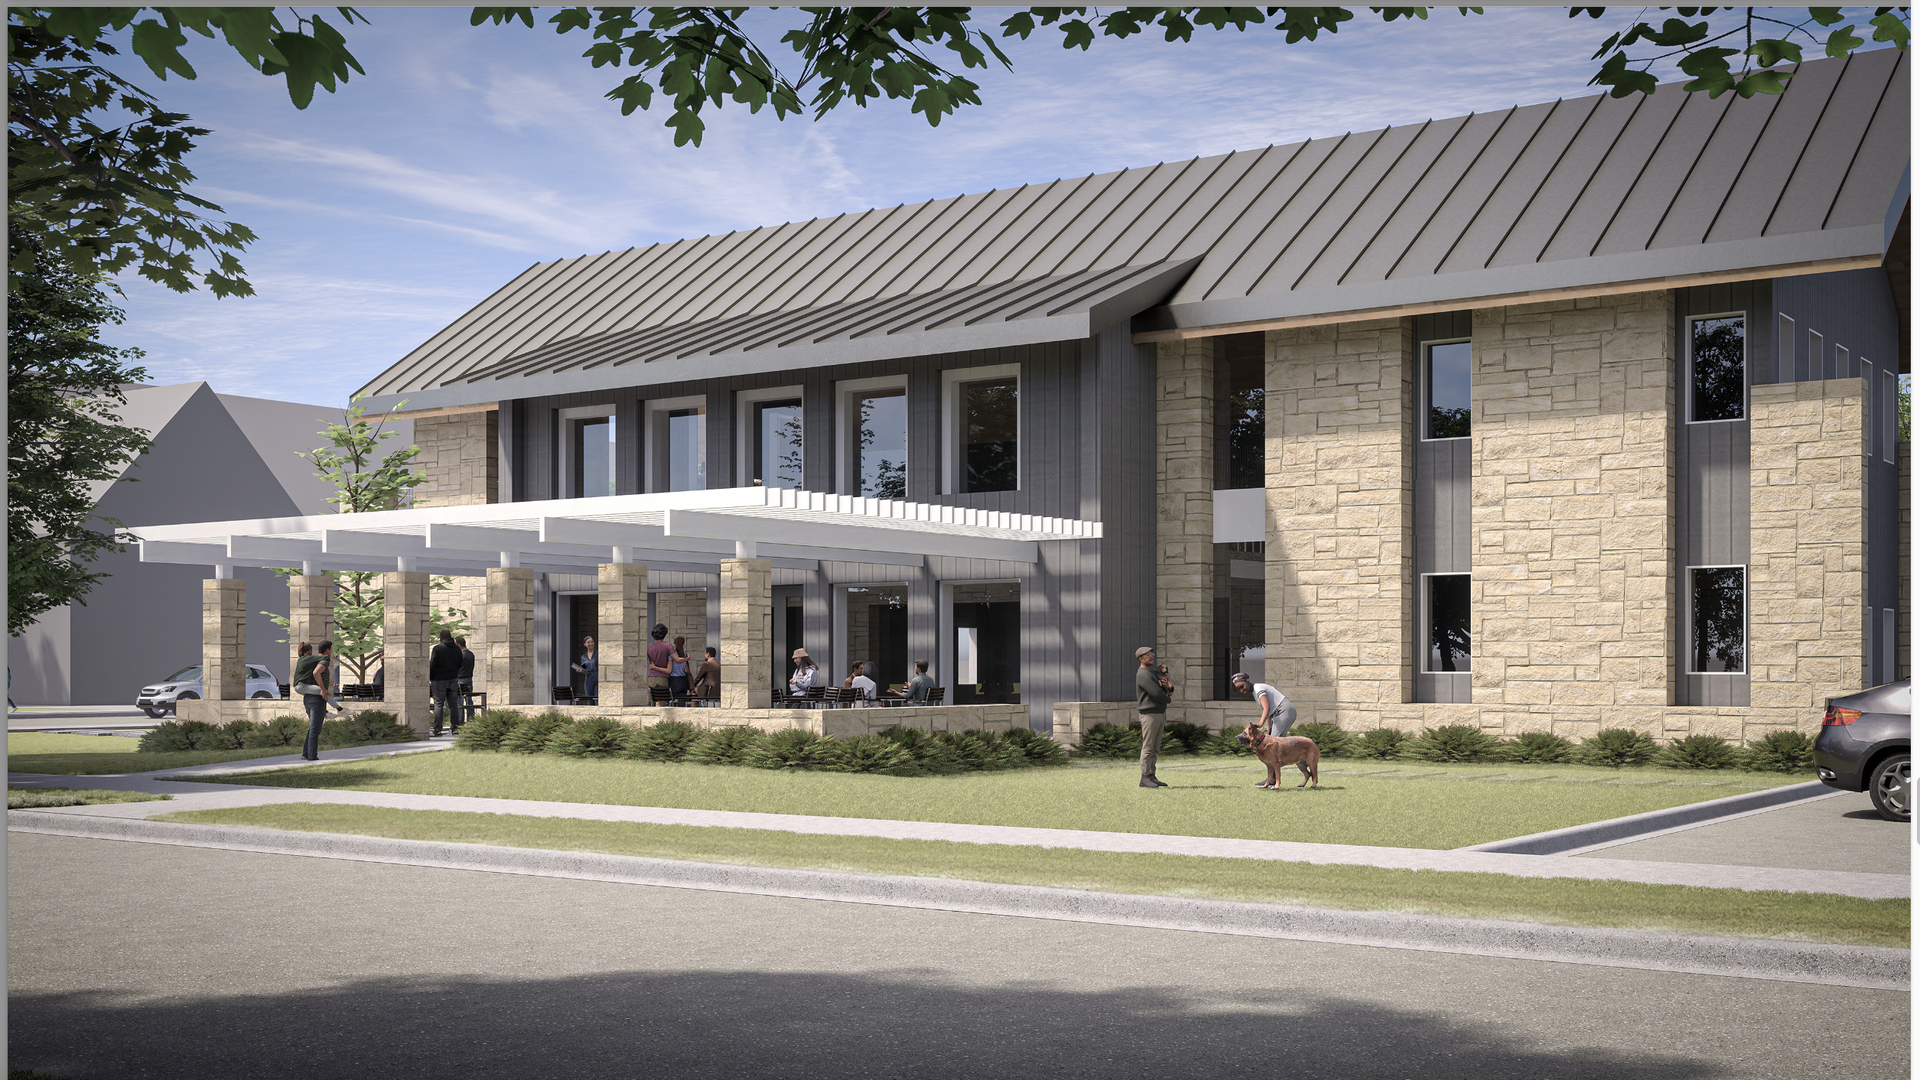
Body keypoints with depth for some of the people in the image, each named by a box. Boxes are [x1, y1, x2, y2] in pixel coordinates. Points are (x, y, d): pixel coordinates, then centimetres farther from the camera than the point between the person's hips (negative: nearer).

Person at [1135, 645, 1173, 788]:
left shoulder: (1154, 673, 20)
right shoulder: (1142, 675, -11)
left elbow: (1169, 691, 22)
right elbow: (1156, 694, -19)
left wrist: (1169, 687, -2)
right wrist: (1168, 699, -1)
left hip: (1160, 714, 9)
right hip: (1149, 714, -9)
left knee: (1155, 748, 9)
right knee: (1147, 747, -8)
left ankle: (1152, 776, 12)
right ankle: (1144, 778, -7)